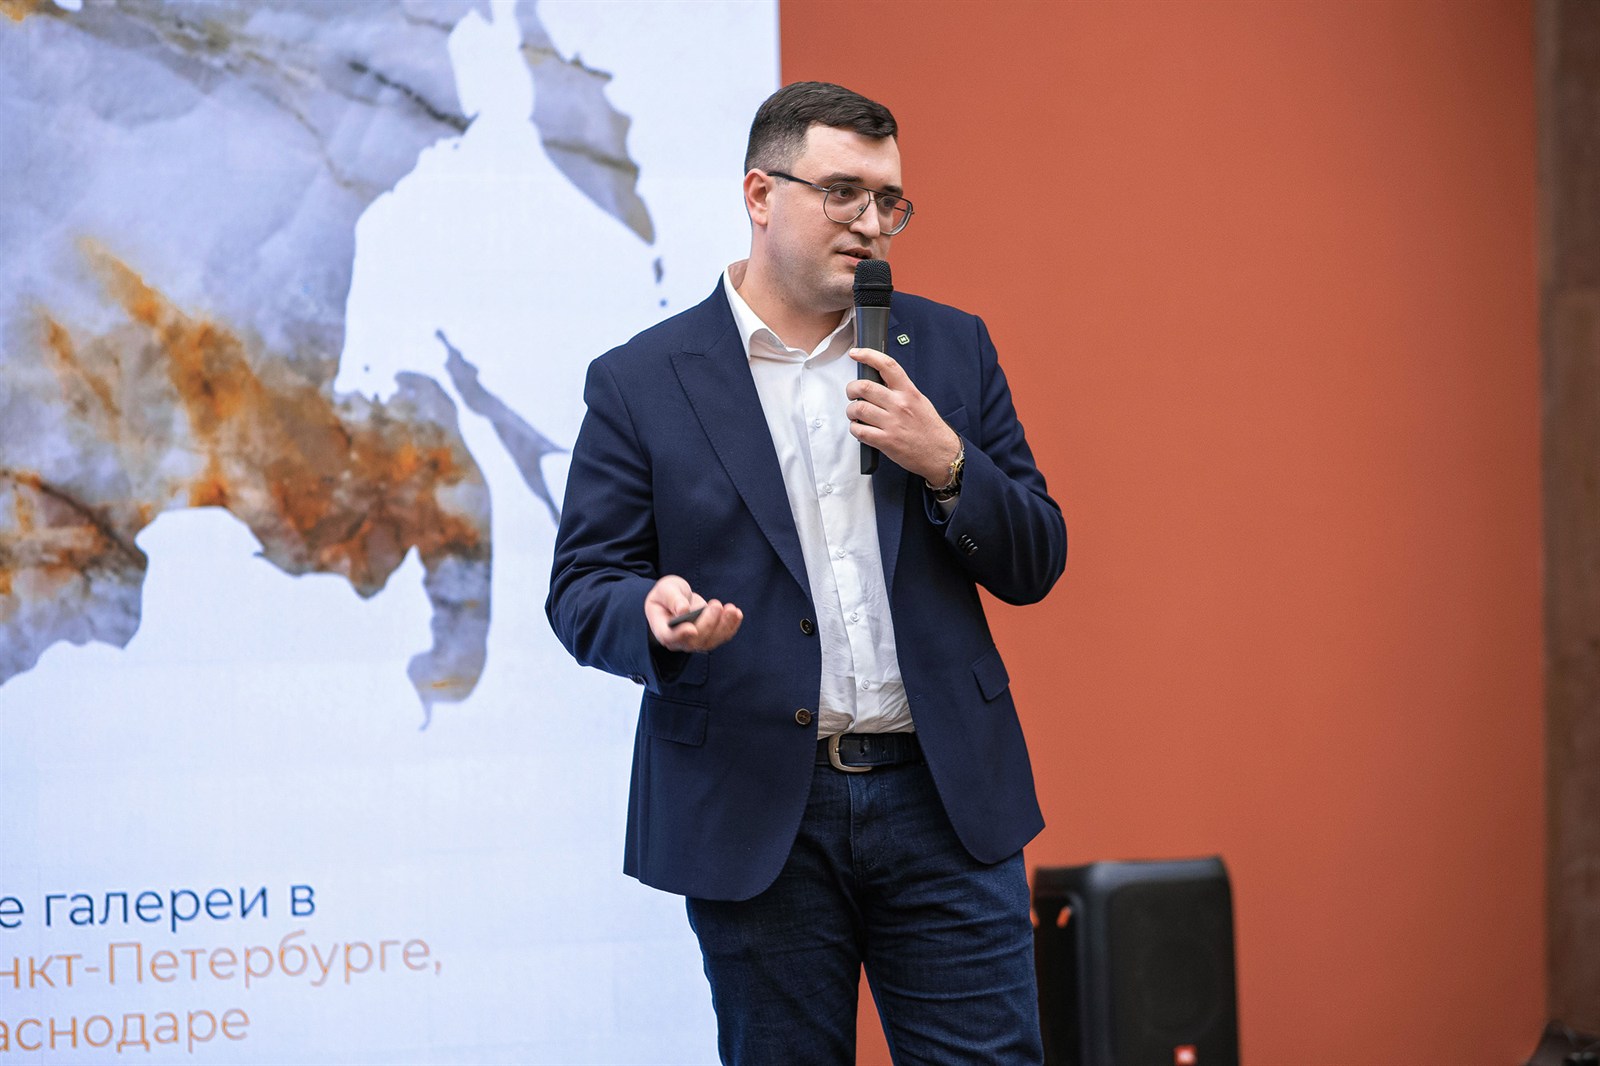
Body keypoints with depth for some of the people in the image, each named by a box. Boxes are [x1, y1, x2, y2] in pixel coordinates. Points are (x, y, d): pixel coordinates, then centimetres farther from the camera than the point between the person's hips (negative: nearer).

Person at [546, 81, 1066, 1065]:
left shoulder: (950, 348, 9)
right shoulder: (642, 383, 2)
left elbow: (1034, 566, 9)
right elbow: (581, 589, 1)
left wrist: (946, 463, -10)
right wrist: (655, 612, -22)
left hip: (942, 799, 2)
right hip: (756, 815, -2)